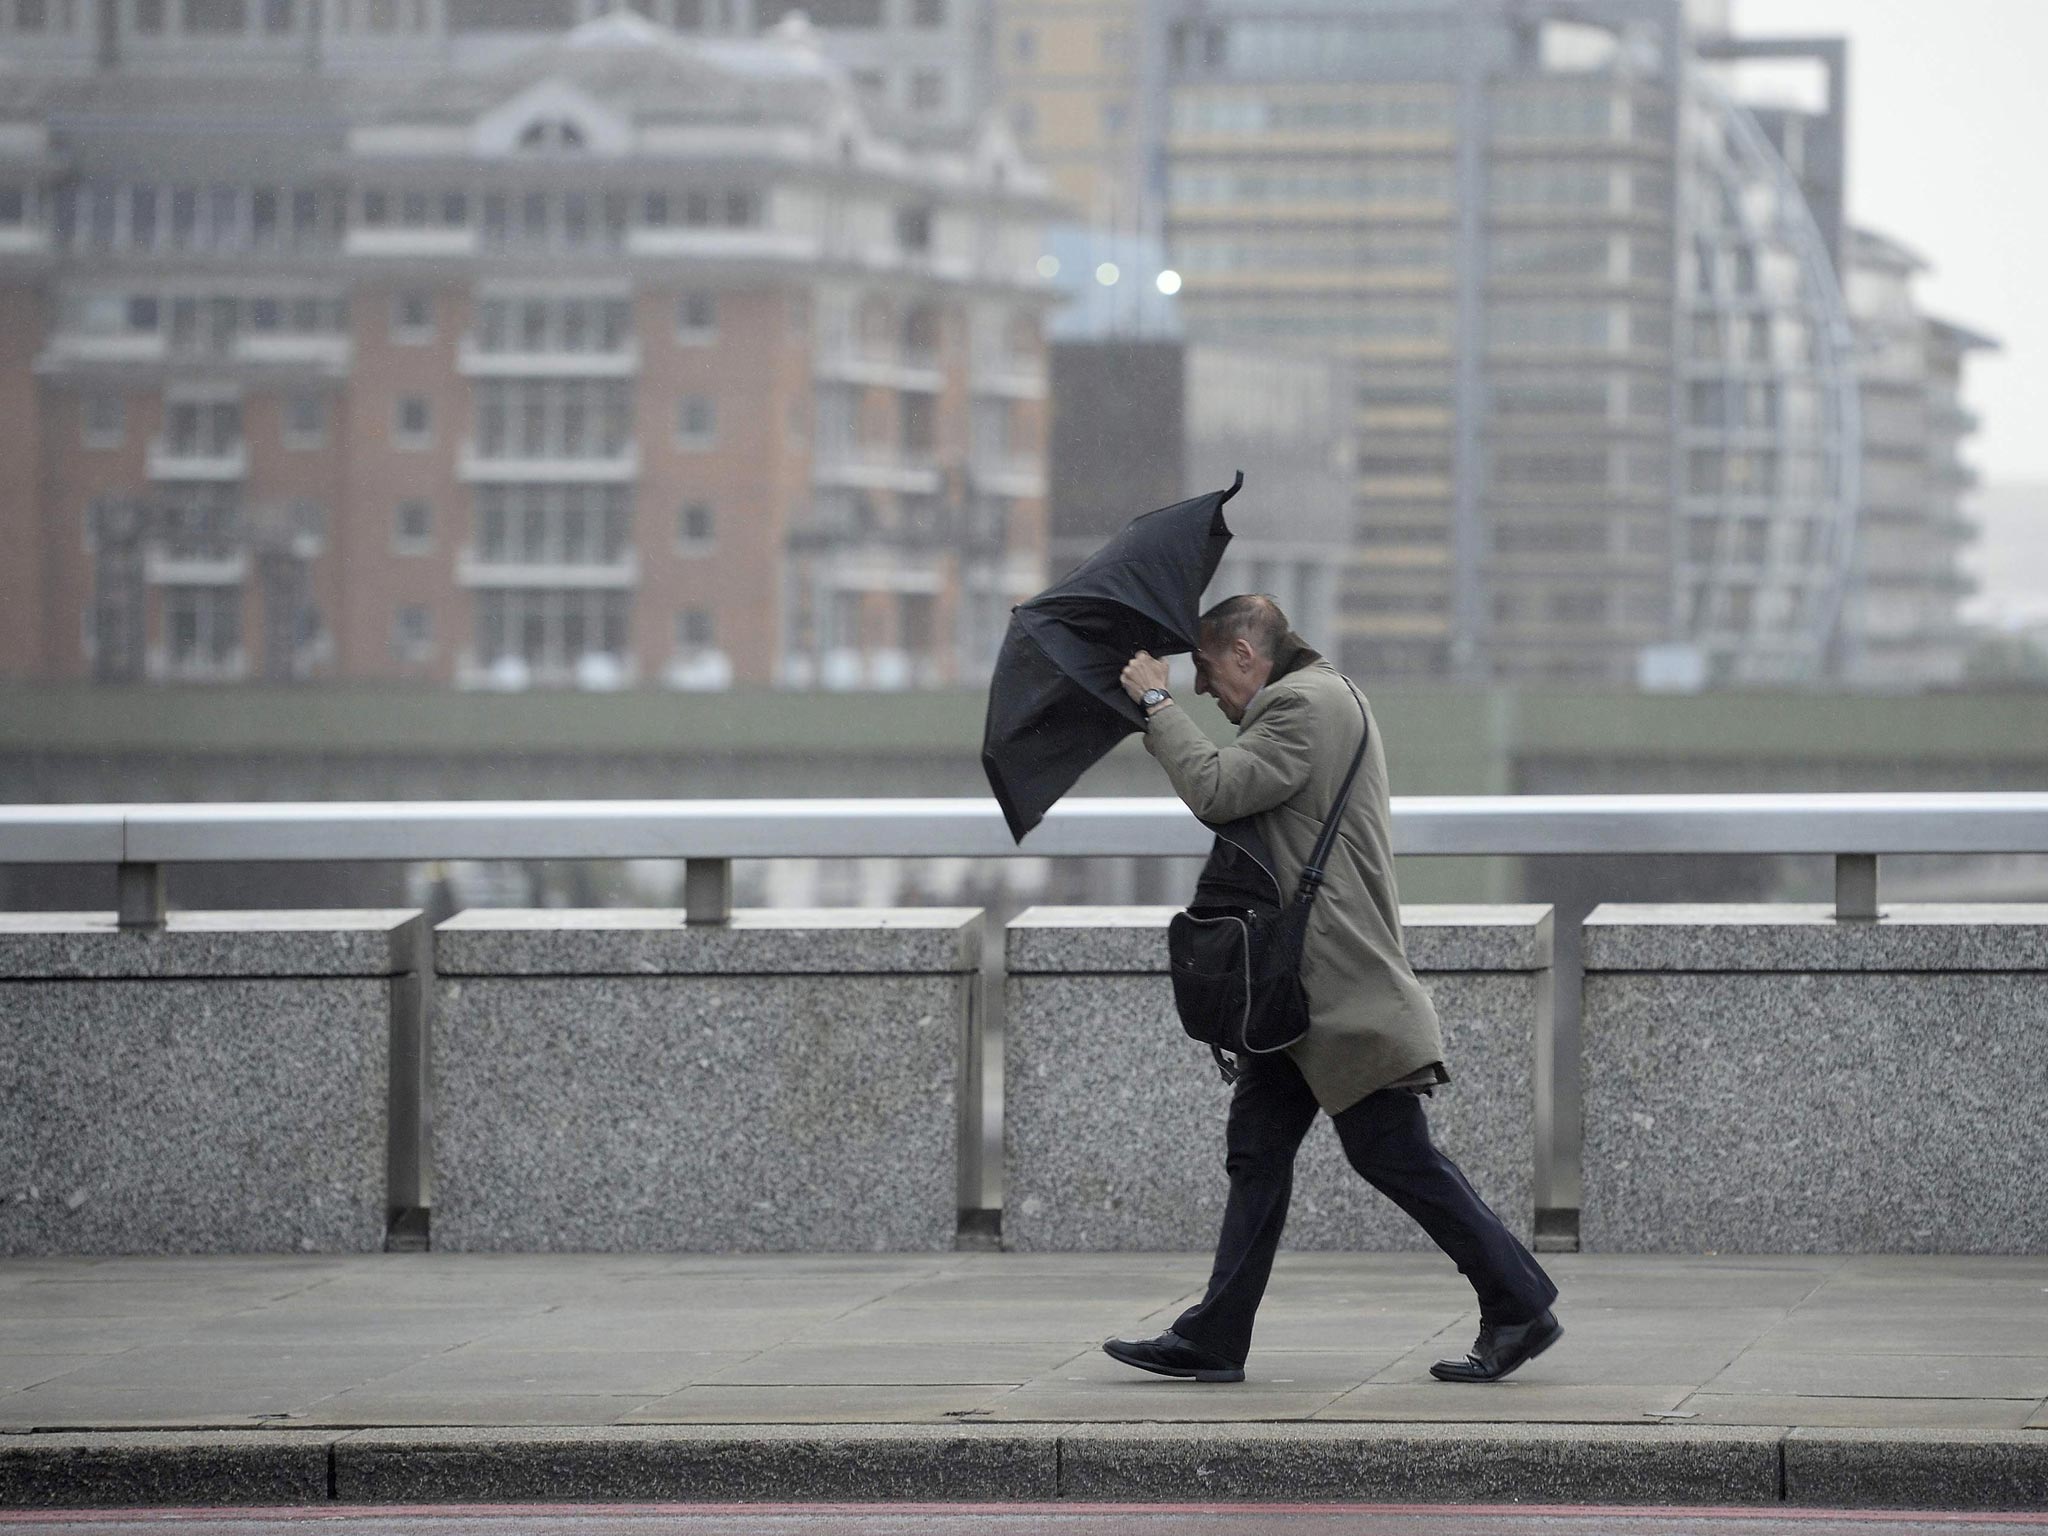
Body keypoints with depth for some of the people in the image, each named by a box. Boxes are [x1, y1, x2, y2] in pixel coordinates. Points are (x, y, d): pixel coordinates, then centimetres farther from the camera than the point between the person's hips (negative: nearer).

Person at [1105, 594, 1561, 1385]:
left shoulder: (1305, 704, -14)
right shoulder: (1317, 698, 20)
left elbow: (1218, 791, -23)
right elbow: (1229, 800, 23)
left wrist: (1157, 704, -13)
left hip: (1343, 989, -11)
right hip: (1304, 989, 11)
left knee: (1394, 1155, -7)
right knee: (1257, 1152, 9)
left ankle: (1519, 1307, 0)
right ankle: (1212, 1340, 11)